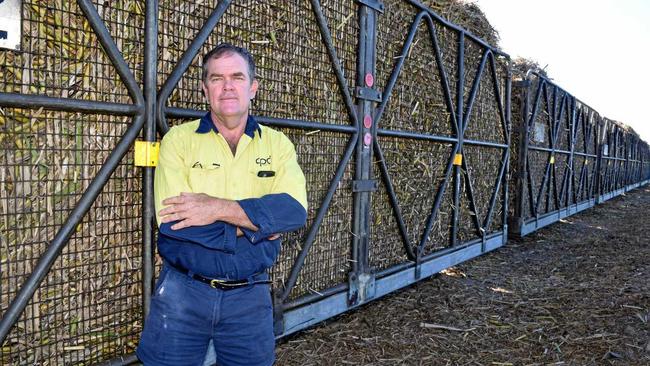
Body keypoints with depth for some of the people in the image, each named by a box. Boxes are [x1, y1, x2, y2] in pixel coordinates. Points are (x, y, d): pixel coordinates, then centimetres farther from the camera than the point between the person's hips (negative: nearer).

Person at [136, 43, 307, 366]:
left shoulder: (277, 143, 1)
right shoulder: (178, 139, -4)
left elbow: (294, 209, -16)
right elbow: (171, 222, -17)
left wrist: (220, 208, -24)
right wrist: (255, 224, -15)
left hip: (250, 295, 2)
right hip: (183, 292, -1)